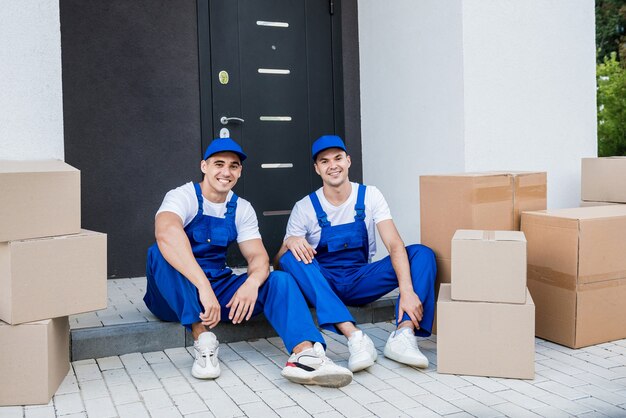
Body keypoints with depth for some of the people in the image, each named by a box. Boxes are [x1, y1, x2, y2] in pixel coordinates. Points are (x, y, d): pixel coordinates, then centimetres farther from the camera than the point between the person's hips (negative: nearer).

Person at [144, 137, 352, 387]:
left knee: (280, 280, -17)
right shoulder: (183, 196, -12)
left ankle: (305, 353, -41)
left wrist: (252, 282, -31)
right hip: (175, 298, -4)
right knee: (161, 252, -34)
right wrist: (203, 286, -47)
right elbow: (166, 232, -35)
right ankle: (202, 336, -32)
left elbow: (258, 255, -6)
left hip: (219, 289, 4)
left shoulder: (242, 209, 5)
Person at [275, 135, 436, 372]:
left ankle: (403, 334, -38)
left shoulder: (369, 196, -4)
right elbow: (279, 262, -7)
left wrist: (407, 291, -33)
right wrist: (289, 242, -32)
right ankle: (354, 337, -42)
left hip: (361, 282, 1)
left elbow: (395, 245, -16)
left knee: (423, 253, -19)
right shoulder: (304, 208, -5)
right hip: (323, 285, 0)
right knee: (290, 257, -32)